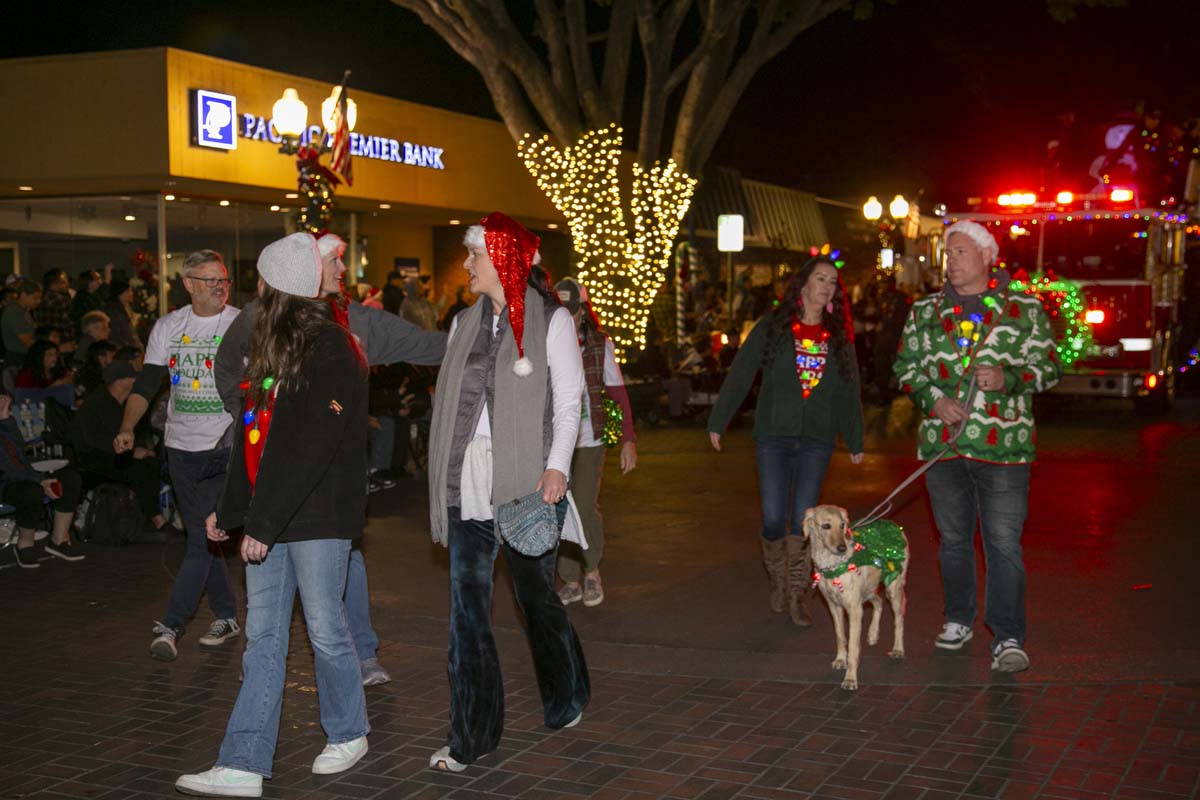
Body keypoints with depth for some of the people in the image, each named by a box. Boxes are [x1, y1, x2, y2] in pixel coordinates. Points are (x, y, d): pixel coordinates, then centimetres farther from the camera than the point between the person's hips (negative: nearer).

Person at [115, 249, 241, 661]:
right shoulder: (168, 327, 6)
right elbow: (147, 383, 6)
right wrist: (127, 429, -8)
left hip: (225, 446, -4)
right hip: (181, 446, 4)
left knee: (202, 536, -10)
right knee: (201, 537, 11)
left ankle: (171, 625, -7)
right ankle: (226, 616, 23)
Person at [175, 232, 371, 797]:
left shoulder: (331, 351, -14)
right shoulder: (271, 344, 14)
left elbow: (313, 449, -20)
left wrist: (265, 522, -21)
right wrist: (230, 509, 17)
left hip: (318, 516, -8)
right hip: (268, 517, 8)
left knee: (325, 628, 5)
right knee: (262, 638, 7)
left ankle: (349, 734, 27)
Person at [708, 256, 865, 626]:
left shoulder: (839, 338, 8)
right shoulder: (772, 327, 1)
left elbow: (849, 393, 14)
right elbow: (739, 376, 1)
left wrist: (855, 441, 15)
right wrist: (717, 422, -1)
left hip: (816, 442, 1)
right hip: (773, 436, -1)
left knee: (803, 520, -3)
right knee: (773, 518, -4)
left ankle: (797, 596, 9)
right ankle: (777, 578, 22)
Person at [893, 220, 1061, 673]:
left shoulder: (1025, 310, 3)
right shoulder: (925, 312, 11)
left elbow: (1049, 367, 3)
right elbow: (906, 367, 12)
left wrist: (1008, 379, -15)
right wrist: (933, 399, -6)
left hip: (1003, 445, -3)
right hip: (942, 443, 3)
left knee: (1004, 542, -6)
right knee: (953, 539, 14)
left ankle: (1008, 638, -1)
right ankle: (958, 620, 28)